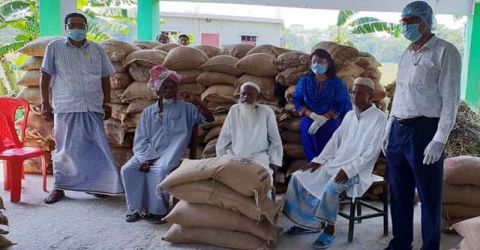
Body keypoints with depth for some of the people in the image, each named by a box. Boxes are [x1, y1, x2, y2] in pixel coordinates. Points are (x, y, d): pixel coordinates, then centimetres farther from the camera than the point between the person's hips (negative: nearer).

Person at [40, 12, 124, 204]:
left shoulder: (97, 49, 9)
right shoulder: (54, 48, 3)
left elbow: (105, 78, 12)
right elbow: (46, 76, 3)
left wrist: (107, 104, 7)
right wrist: (45, 104, -2)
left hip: (93, 108, 2)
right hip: (65, 108, -2)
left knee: (96, 147, 5)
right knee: (64, 148, 6)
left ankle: (95, 184, 18)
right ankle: (59, 187, 18)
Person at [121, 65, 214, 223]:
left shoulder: (186, 108, 7)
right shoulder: (148, 113, 14)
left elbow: (209, 119, -3)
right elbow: (140, 141, 7)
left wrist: (196, 102, -15)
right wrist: (146, 158, -11)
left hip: (170, 154, -3)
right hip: (149, 153, 4)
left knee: (158, 170, -32)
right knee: (128, 169, -20)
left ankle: (157, 210, -14)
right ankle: (136, 207, -7)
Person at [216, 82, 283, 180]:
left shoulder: (266, 111, 0)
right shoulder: (234, 110, 6)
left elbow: (275, 140, 2)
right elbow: (224, 139, 9)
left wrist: (274, 162, -5)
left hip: (259, 157, -2)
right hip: (234, 156, 2)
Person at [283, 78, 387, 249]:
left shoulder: (379, 118, -9)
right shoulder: (349, 115, 14)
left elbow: (372, 151, -16)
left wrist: (349, 170, -24)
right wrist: (319, 160, 4)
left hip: (357, 170, -7)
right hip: (335, 163, 8)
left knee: (330, 188, -35)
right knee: (299, 177, -4)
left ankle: (329, 231, -15)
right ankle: (310, 222, 7)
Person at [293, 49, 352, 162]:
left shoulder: (337, 83, 4)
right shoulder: (304, 81, 9)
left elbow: (340, 105, -5)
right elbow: (297, 102, 2)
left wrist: (322, 120, -17)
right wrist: (313, 115, -15)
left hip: (330, 123, -1)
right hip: (309, 123, 1)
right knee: (312, 155, -3)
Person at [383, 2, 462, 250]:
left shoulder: (445, 52, -6)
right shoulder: (407, 54, 15)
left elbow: (451, 100, -11)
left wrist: (439, 140, -17)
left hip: (424, 131, -7)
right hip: (398, 131, 7)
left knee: (429, 196, 5)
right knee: (399, 193, 14)